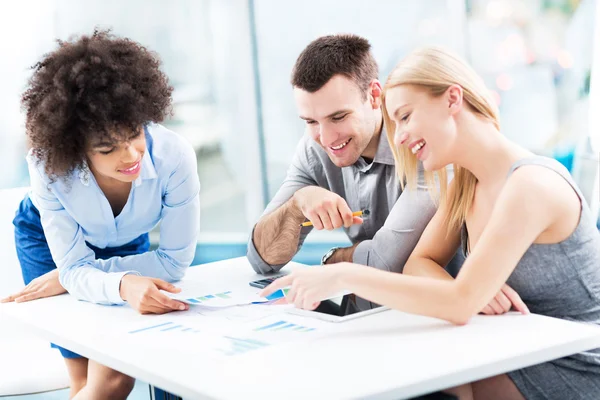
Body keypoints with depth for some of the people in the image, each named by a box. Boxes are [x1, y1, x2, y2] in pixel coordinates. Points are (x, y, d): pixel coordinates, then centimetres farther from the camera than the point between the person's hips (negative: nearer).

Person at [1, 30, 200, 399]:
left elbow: (176, 260, -26)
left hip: (127, 243, 2)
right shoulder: (48, 165, -38)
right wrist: (124, 284, -54)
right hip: (50, 238, -1)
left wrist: (72, 276, -26)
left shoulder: (174, 156, -38)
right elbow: (73, 267, -30)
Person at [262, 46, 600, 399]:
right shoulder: (465, 186, 5)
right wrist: (478, 288, -22)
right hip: (526, 356, 7)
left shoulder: (531, 185, -24)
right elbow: (420, 263, 0)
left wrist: (344, 276, -32)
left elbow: (460, 304, -32)